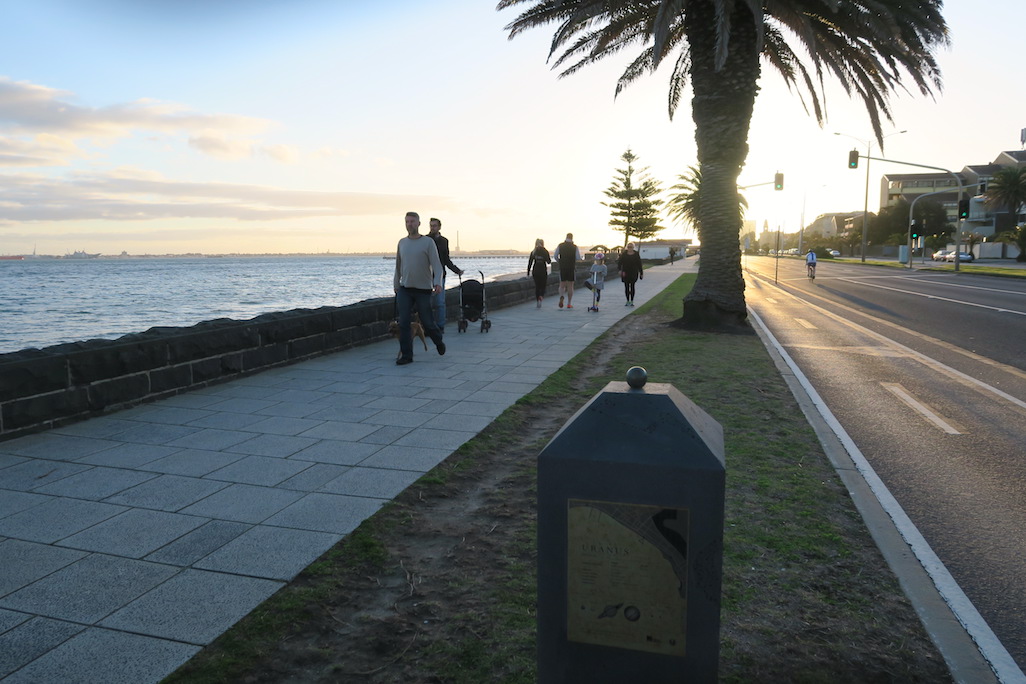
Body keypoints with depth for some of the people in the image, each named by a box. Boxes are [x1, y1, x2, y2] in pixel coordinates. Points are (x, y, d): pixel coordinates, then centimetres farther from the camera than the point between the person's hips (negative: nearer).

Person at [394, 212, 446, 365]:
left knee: (427, 323, 4)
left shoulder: (428, 242, -4)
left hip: (423, 289, -3)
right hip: (404, 289, 4)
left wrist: (438, 282, -27)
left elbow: (436, 264, -12)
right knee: (403, 323, -5)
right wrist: (396, 285, 21)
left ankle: (438, 341, 34)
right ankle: (406, 355, 1)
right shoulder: (402, 243, 10)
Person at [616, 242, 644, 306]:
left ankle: (632, 301, -5)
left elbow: (639, 264, 3)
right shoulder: (624, 254, 1)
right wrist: (620, 270, -23)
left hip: (633, 273, -1)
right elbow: (619, 262, -6)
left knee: (632, 286, -11)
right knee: (626, 287, 3)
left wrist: (641, 273, 3)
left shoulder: (636, 255, 0)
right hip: (625, 273, 1)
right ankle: (627, 301, 14)